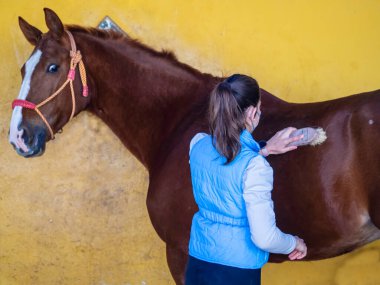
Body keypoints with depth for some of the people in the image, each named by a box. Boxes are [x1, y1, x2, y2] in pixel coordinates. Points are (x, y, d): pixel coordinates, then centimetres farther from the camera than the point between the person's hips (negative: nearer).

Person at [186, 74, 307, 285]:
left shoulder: (198, 144, -5)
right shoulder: (255, 166, -23)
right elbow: (264, 237, -22)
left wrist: (265, 150, 14)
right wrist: (295, 243, -4)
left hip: (197, 264, 6)